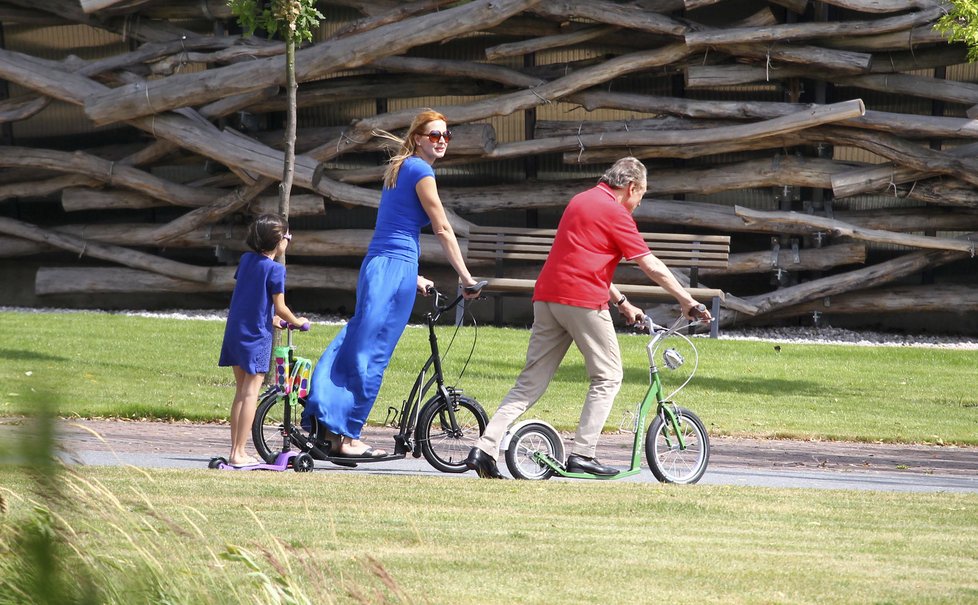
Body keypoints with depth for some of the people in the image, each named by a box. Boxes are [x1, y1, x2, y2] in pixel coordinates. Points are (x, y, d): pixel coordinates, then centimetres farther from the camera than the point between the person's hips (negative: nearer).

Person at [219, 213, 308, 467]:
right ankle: (239, 453, -10)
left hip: (234, 331, 7)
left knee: (240, 392, 14)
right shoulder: (275, 269, -12)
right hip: (257, 335, -7)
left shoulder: (246, 260, 8)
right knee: (250, 393, -6)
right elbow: (280, 308, -11)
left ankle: (236, 450, 14)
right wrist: (296, 321, 9)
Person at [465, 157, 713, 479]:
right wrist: (687, 301, 4)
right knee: (607, 377, 6)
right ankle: (582, 455, 0)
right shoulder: (615, 213, -5)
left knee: (530, 381, 6)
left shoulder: (580, 201, 22)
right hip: (583, 300, -8)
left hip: (546, 296, 8)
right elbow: (651, 266, -4)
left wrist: (622, 302, 32)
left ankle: (484, 449, -5)